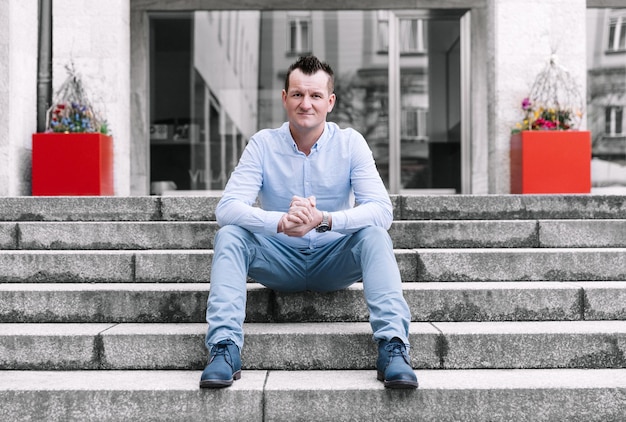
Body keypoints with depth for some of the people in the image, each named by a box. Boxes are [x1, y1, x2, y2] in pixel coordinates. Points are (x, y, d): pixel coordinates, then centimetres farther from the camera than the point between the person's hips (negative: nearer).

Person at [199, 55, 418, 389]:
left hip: (334, 262, 0)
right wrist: (280, 222, -39)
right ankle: (224, 349, -32)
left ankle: (393, 348, -37)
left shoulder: (350, 143, -7)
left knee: (374, 234, -29)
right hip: (280, 261, 1)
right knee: (229, 235, -24)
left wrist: (324, 220, -38)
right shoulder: (264, 144, -7)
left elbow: (382, 211, -19)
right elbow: (227, 207, -19)